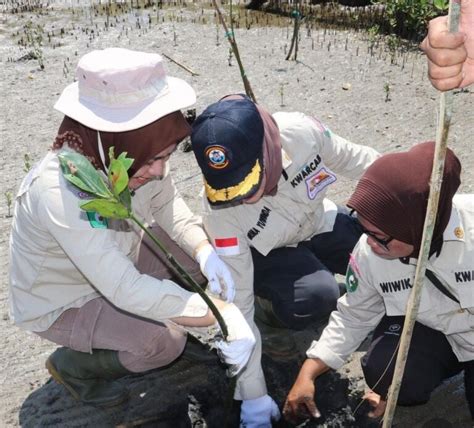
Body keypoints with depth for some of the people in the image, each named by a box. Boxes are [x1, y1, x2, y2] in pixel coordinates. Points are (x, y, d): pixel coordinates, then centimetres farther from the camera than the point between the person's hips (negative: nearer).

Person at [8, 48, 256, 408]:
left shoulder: (135, 154, -22)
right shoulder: (59, 192, -40)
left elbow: (168, 204, -3)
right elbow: (126, 290, -40)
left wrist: (205, 252, -21)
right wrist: (222, 314, -37)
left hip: (119, 260, 7)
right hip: (59, 302, -6)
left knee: (208, 266, -5)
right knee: (166, 342, -24)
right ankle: (71, 366, 5)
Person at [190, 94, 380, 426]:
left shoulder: (302, 132, -32)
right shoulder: (221, 212, -35)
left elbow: (351, 159, -8)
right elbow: (236, 304, -28)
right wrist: (253, 396, -24)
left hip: (318, 224, 4)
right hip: (264, 254, -3)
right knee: (314, 297, -32)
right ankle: (274, 309, 0)